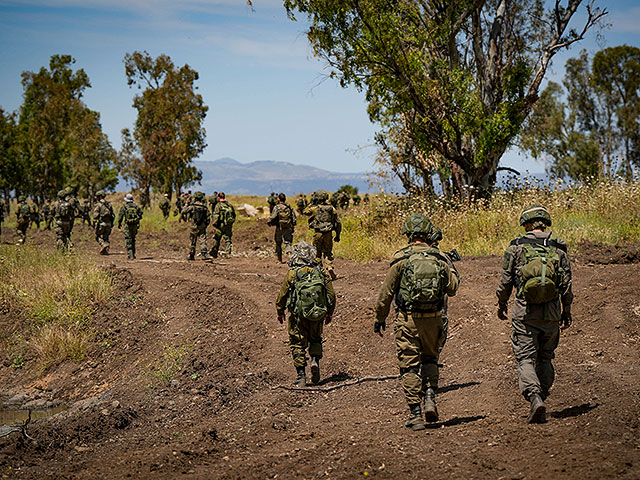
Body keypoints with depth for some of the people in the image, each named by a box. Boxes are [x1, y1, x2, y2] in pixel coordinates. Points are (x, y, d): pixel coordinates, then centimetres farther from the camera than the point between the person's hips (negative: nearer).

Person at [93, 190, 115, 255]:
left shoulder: (98, 204, -7)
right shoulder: (108, 204, 12)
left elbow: (95, 214, -14)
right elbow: (113, 215, 13)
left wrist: (94, 222, -9)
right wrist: (111, 224, 18)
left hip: (101, 223, -5)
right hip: (108, 223, 5)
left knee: (98, 236, 10)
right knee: (105, 237, 14)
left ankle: (103, 245, -14)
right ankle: (106, 250, 5)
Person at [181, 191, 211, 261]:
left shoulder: (192, 206, -8)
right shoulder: (204, 207, 1)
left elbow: (183, 212, -7)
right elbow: (208, 218, 4)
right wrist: (205, 225, 17)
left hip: (194, 226, -1)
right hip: (202, 226, 1)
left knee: (193, 241, 10)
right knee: (203, 241, -1)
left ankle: (191, 255, 17)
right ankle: (204, 254, -12)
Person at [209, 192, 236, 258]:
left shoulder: (218, 205, -8)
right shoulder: (230, 205, 8)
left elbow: (216, 216, -13)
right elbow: (234, 215, 14)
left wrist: (214, 225, -11)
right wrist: (231, 223, 24)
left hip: (220, 225, -4)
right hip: (229, 225, 4)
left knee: (216, 239, 9)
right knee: (227, 239, 5)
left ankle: (214, 252, 18)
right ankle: (228, 252, -9)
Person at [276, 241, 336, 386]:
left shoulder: (292, 273, -9)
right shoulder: (322, 272, -1)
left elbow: (282, 294, -1)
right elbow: (331, 295, 5)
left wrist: (280, 312, 14)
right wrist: (329, 313, 19)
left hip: (298, 315, -2)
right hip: (318, 315, 3)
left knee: (297, 343, 8)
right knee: (315, 339, 24)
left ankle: (301, 376, 5)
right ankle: (315, 360, -1)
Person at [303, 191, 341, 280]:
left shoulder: (315, 208, -7)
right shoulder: (332, 209, 3)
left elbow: (305, 211, 13)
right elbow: (338, 223, 6)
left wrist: (312, 203, 14)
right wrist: (337, 235, 15)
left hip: (318, 234, -2)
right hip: (328, 234, 2)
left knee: (317, 253, 11)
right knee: (328, 253, 11)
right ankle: (330, 267, -11)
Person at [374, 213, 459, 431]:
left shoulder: (401, 259, -7)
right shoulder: (439, 258, 0)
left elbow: (386, 292, -1)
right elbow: (452, 288, 10)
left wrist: (380, 319, 10)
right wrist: (451, 269, 28)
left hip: (408, 318, -3)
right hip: (433, 318, 3)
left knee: (409, 366, 3)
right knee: (430, 359, 23)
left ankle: (415, 414, 2)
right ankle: (430, 398, 3)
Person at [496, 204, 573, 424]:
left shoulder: (516, 247, -2)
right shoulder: (559, 248, 4)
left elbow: (506, 280, 1)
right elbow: (567, 284, 6)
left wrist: (502, 304, 17)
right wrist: (566, 312, 16)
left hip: (524, 311, -2)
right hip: (551, 312, 3)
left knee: (526, 359, -1)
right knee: (545, 358, 17)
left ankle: (535, 399, -20)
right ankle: (541, 397, 17)